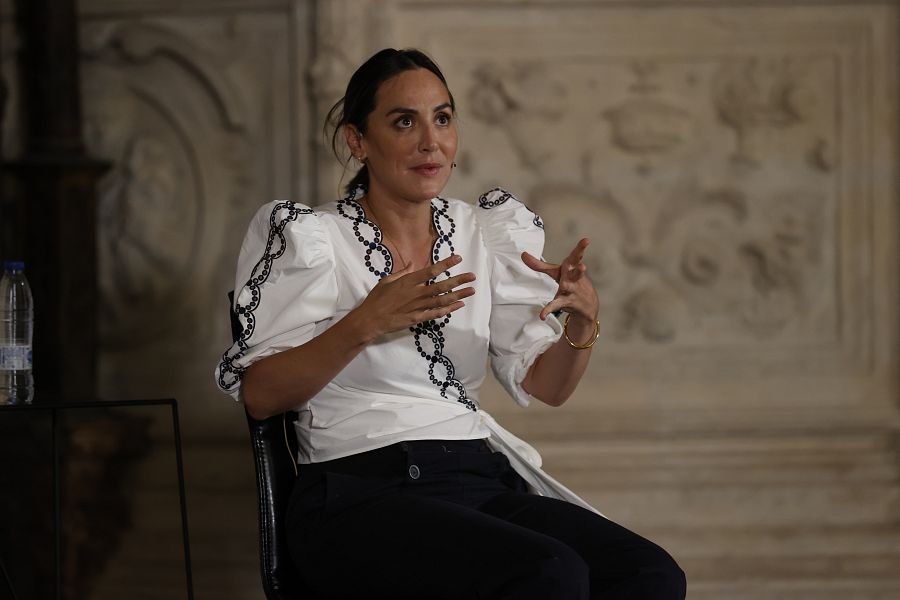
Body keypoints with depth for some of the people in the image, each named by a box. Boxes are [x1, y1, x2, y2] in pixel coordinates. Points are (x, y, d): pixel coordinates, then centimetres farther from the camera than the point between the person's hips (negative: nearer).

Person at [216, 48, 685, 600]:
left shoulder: (485, 234, 16)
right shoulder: (310, 238, 2)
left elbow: (544, 386, 11)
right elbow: (258, 396, -6)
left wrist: (583, 318, -11)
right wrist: (364, 324, -21)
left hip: (481, 483, 5)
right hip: (360, 497, -5)